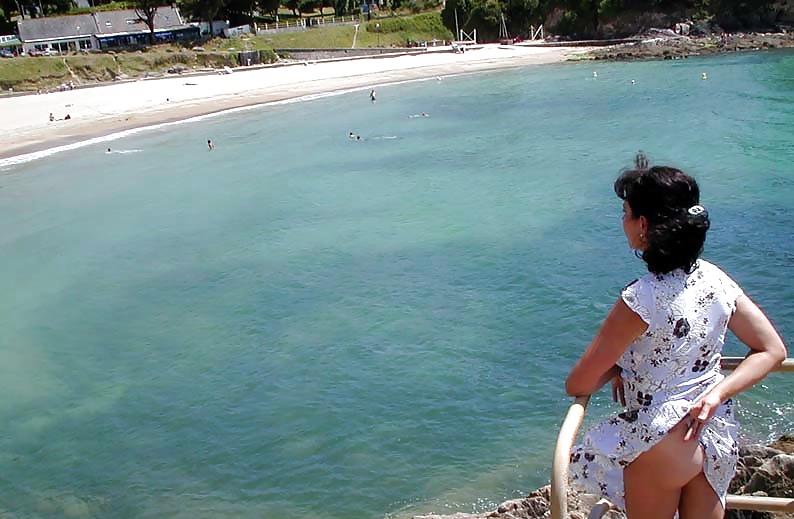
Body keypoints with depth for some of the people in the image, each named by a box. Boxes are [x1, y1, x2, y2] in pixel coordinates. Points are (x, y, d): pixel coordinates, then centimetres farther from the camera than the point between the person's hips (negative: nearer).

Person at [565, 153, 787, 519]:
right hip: (718, 438, 7)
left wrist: (614, 371, 0)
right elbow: (772, 350, 1)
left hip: (664, 444, -6)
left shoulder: (641, 299, -25)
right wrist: (716, 394, -7)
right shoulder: (716, 279, -5)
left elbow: (578, 385, -21)